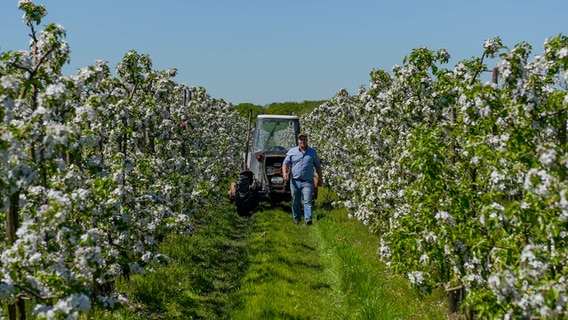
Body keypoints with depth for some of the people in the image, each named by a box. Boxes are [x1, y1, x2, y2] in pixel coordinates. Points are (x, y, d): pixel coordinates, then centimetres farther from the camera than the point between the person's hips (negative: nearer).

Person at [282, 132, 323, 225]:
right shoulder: (292, 151, 9)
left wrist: (320, 179, 16)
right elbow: (286, 163, 6)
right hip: (295, 181, 1)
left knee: (308, 201, -13)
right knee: (295, 202, 7)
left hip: (307, 182, -1)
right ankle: (296, 220, 19)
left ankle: (308, 219, -20)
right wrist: (285, 173, -13)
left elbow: (318, 166, 18)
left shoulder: (312, 152, 12)